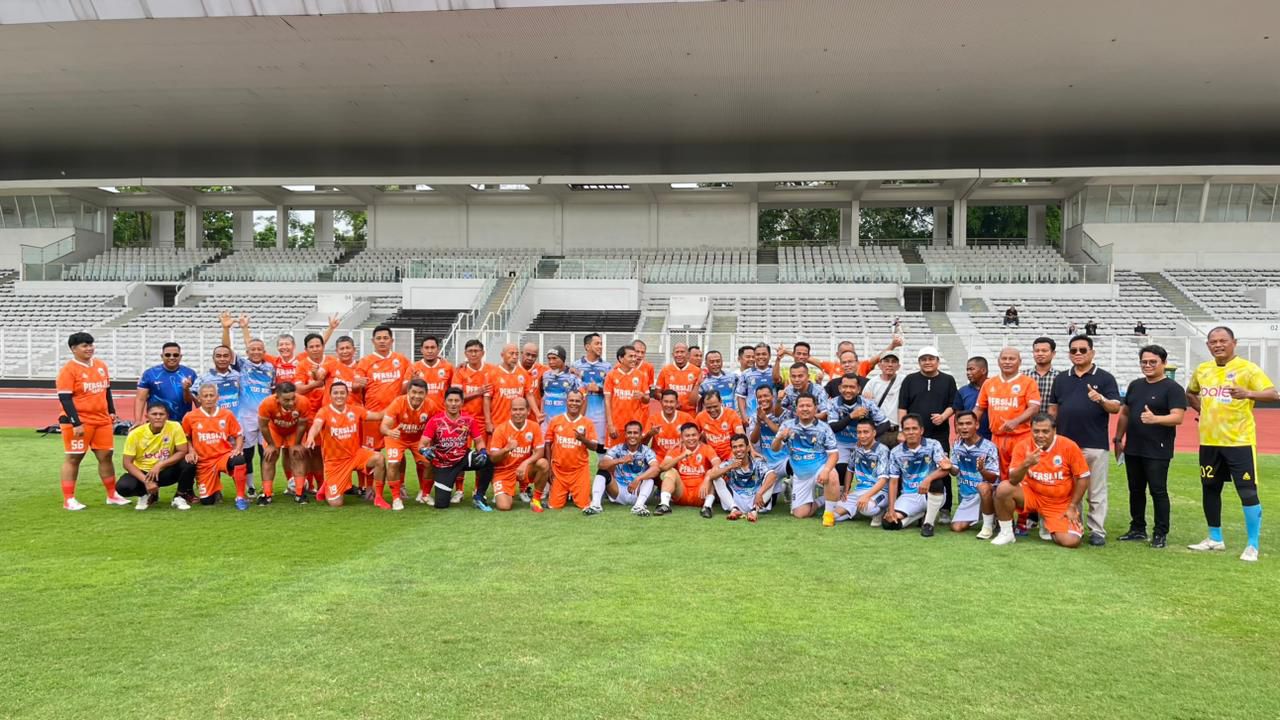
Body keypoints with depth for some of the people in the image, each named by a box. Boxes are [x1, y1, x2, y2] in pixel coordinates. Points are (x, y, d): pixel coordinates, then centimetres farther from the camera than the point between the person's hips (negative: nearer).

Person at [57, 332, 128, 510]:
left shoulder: (101, 365, 10)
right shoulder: (68, 370, -11)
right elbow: (65, 399, -15)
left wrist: (112, 412, 14)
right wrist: (76, 423, -20)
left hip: (102, 420, 6)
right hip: (78, 422, -6)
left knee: (106, 456, 10)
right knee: (73, 458, 1)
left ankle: (112, 495, 21)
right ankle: (68, 499, 8)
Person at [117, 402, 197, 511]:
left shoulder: (175, 427, -15)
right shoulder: (135, 434, -14)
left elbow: (183, 452, -15)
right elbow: (128, 463, -13)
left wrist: (160, 465, -26)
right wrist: (146, 481, -25)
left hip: (165, 472, 0)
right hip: (142, 472, 0)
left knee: (189, 463, -29)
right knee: (123, 487, -29)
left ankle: (180, 497, -3)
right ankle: (148, 495, 6)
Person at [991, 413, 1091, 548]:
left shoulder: (1069, 446, -15)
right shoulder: (1023, 446, -13)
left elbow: (1083, 478, -5)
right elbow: (1013, 480, -17)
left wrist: (1072, 507, -4)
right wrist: (1026, 464, -36)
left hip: (1061, 504, -1)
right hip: (1032, 495, 1)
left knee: (1071, 541, -20)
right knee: (1003, 488, -28)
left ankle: (1048, 524, 16)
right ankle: (1006, 533, -7)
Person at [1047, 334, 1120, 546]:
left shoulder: (1105, 378, 1)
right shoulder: (1061, 379, 12)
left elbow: (1116, 407, -6)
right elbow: (1053, 408, 15)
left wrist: (1101, 400, -26)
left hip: (1095, 444, -4)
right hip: (1065, 443, 4)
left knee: (1096, 491, 2)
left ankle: (1097, 530, 8)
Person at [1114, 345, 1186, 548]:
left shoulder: (1173, 388, -7)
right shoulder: (1135, 385, 14)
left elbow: (1177, 417, -18)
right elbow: (1125, 414, 19)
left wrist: (1155, 419, -34)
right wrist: (1118, 439, 15)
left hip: (1158, 451, -6)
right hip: (1133, 449, 7)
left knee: (1158, 491, -1)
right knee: (1135, 490, 13)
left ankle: (1161, 533, 7)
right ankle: (1137, 529, 23)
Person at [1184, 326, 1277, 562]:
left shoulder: (1247, 368, -9)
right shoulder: (1202, 370, 8)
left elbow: (1273, 394, -19)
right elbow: (1190, 393, 26)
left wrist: (1248, 393, -37)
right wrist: (1203, 410, 10)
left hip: (1239, 441, -6)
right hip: (1209, 441, 6)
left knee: (1248, 492, -5)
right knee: (1210, 489, 13)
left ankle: (1252, 545, 5)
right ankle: (1215, 538, 28)